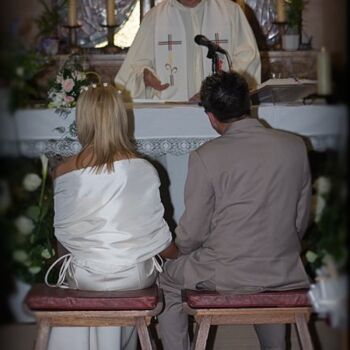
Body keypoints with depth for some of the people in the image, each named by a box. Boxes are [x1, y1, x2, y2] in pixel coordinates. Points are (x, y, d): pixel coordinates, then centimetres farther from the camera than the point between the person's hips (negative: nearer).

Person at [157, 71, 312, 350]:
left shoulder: (205, 157, -15)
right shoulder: (295, 146, -4)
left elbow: (192, 233, -8)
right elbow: (301, 220, 5)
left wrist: (181, 249, 14)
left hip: (225, 275, -4)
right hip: (285, 274, 4)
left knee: (166, 280, 24)